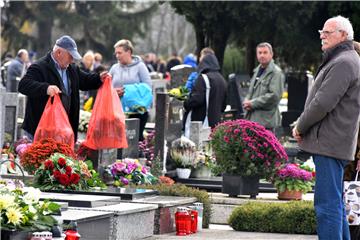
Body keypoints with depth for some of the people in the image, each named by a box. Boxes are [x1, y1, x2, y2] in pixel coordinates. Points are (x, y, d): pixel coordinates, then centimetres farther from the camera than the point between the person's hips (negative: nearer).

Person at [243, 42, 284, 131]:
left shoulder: (276, 73, -7)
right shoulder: (257, 71, 21)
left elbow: (274, 95, -17)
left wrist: (253, 103, -15)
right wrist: (246, 101, 4)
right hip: (251, 118, 8)